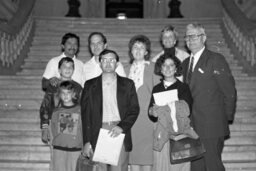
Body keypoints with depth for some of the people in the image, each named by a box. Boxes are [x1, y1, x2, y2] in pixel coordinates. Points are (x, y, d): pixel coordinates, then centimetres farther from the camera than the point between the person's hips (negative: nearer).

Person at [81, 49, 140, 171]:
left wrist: (122, 127, -11)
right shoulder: (90, 85, 11)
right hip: (97, 135, 0)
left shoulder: (127, 84, 11)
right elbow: (85, 114, 6)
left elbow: (134, 109, 6)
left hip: (119, 132, 0)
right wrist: (87, 141, -2)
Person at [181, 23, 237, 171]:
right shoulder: (186, 63, 15)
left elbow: (229, 91, -7)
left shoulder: (216, 60, -6)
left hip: (212, 126, -6)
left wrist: (227, 118, -4)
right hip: (193, 127, 6)